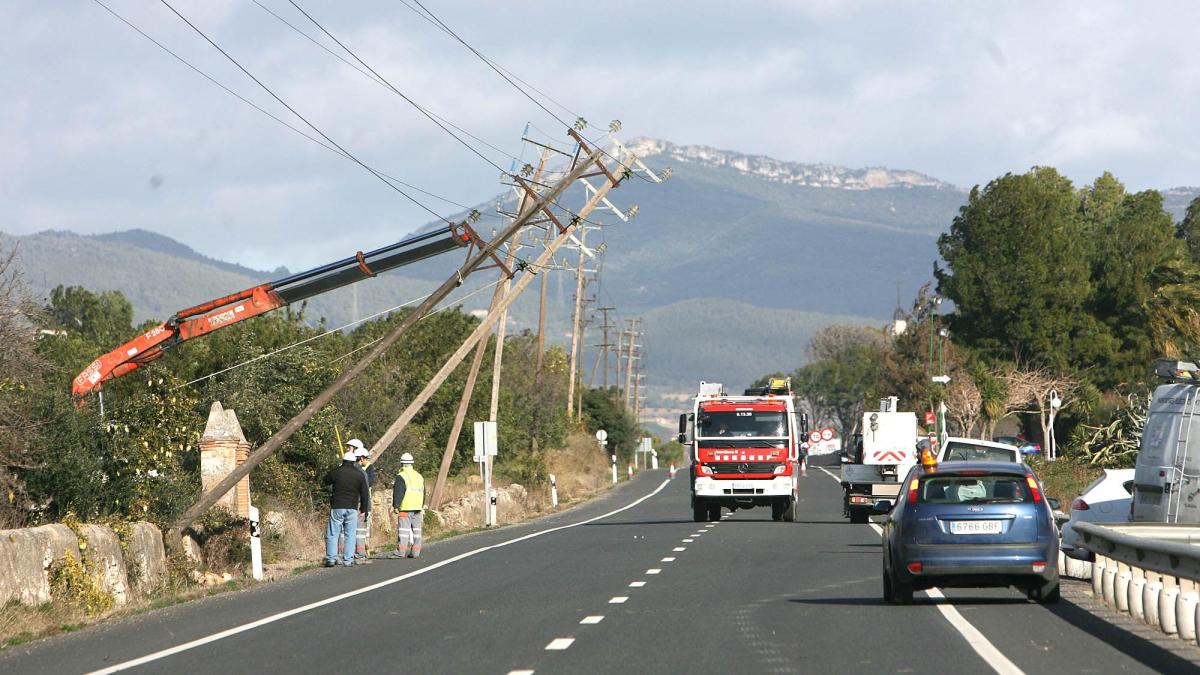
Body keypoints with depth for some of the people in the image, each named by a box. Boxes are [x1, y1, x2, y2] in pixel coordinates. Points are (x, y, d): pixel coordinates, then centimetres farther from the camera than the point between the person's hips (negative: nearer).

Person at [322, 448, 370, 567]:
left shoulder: (335, 472, -1)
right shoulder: (360, 475, 3)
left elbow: (324, 482, 15)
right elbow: (365, 493, 3)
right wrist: (364, 509, 11)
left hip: (337, 508, -1)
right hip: (352, 508, 1)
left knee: (332, 534, 4)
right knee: (350, 535, 6)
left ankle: (331, 558, -3)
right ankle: (348, 560, 1)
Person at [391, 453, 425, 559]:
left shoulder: (401, 476, -8)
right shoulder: (419, 476, 15)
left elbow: (398, 493, -14)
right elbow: (423, 492, 20)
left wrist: (396, 506, -11)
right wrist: (422, 506, 26)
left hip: (405, 507, -7)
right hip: (417, 508, 7)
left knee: (403, 529, -8)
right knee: (416, 529, 9)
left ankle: (401, 551, -12)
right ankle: (415, 551, 9)